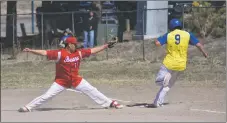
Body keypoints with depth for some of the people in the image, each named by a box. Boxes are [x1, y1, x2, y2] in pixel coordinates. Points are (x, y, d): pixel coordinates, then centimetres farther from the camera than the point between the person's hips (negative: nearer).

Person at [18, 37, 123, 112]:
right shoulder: (60, 53, -19)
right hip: (61, 81, -4)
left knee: (92, 91, 4)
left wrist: (105, 46, 3)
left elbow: (92, 51, 5)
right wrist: (31, 51, -35)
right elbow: (44, 52, -25)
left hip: (76, 80, 4)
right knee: (46, 96, -9)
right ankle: (28, 107, -3)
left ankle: (110, 103, 13)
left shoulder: (79, 53, -2)